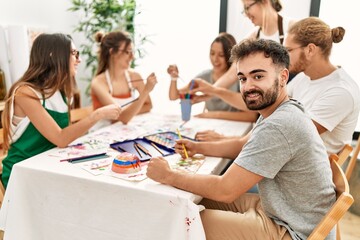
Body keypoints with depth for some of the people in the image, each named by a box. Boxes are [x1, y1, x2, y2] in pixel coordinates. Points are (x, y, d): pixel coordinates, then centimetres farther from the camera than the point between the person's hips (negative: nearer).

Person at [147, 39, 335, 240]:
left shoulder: (278, 126, -31)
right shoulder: (284, 111, 2)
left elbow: (226, 190, -27)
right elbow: (242, 145, 15)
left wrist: (168, 176, -16)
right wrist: (198, 148, 4)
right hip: (282, 209, 9)